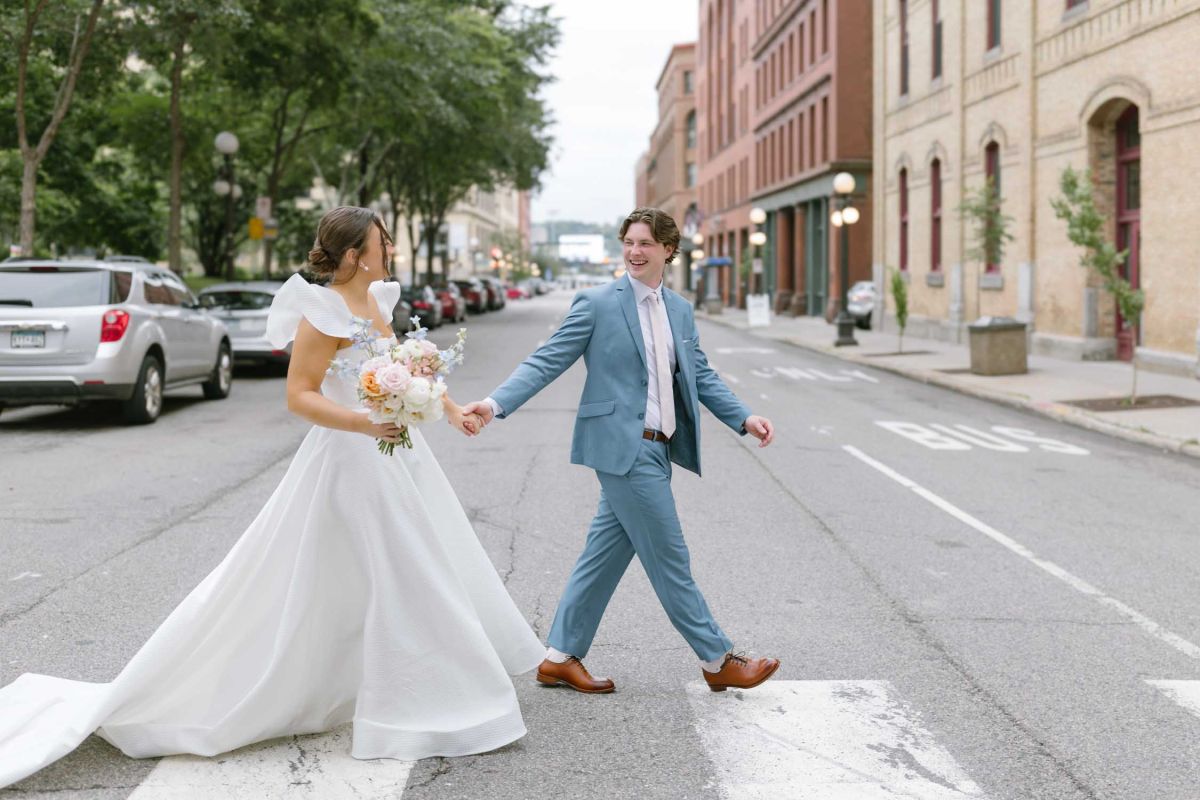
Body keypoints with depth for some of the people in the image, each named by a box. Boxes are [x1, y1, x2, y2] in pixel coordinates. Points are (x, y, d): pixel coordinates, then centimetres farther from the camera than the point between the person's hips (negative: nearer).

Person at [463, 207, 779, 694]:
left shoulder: (680, 310, 14)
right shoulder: (597, 304, -6)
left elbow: (701, 376, 17)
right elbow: (546, 362, -8)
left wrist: (744, 419, 6)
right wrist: (496, 403, -20)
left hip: (655, 450, 7)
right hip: (624, 448, -7)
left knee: (606, 555, 12)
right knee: (669, 560, 0)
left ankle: (561, 658, 23)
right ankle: (718, 661, 12)